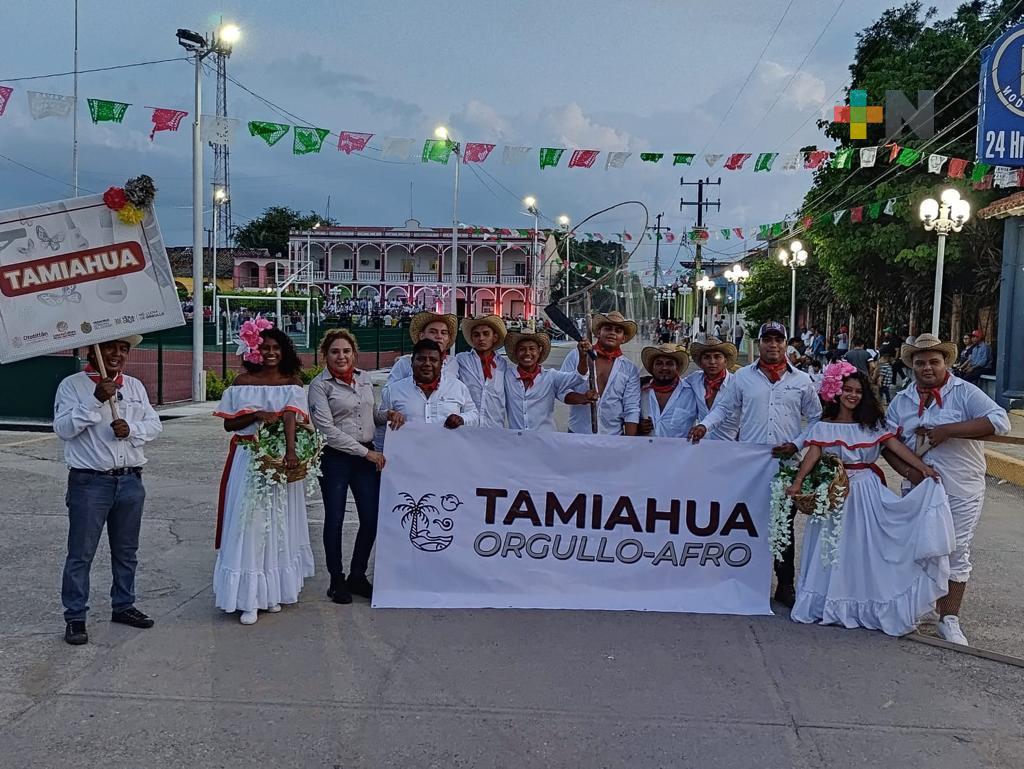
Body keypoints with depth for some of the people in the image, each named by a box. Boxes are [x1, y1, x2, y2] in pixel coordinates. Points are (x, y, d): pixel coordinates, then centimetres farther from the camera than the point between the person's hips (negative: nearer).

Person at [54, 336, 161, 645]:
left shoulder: (135, 386, 9)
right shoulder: (72, 385, -5)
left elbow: (154, 424, 7)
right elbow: (63, 428, -15)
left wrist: (132, 429, -14)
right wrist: (95, 400, -23)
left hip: (130, 481, 5)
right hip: (89, 482, -5)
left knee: (126, 551, 15)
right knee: (81, 553, 1)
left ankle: (123, 606, 30)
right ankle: (75, 617, 13)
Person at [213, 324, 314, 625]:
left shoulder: (292, 383, 1)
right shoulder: (243, 382, 3)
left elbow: (290, 417, -15)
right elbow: (228, 423, 3)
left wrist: (291, 452, -29)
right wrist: (257, 415, -14)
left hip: (280, 458, 1)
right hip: (248, 460, 0)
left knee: (278, 524, 9)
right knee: (248, 524, -3)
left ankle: (273, 591, 22)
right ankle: (249, 597, 1)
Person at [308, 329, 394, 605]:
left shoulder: (365, 378, 8)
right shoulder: (319, 385, -8)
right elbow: (327, 430, -14)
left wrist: (388, 414, -1)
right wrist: (366, 452, -14)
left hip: (368, 455, 5)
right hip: (335, 458, -5)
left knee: (371, 518, 4)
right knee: (335, 520, 6)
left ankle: (357, 576, 23)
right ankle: (337, 580, 21)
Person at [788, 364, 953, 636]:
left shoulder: (873, 424, 3)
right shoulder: (824, 427, -1)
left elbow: (896, 446, -7)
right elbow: (812, 455, -12)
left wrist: (923, 468, -21)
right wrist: (797, 482, -27)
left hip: (868, 491, 1)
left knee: (866, 546, 3)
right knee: (836, 548, 7)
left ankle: (868, 603, 13)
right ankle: (833, 602, 18)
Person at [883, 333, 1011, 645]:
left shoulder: (964, 392, -7)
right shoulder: (901, 401, 5)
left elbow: (1000, 421, -20)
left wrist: (948, 430, -24)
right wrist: (909, 471, -13)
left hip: (961, 493, -3)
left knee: (956, 554, 4)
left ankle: (949, 619, 14)